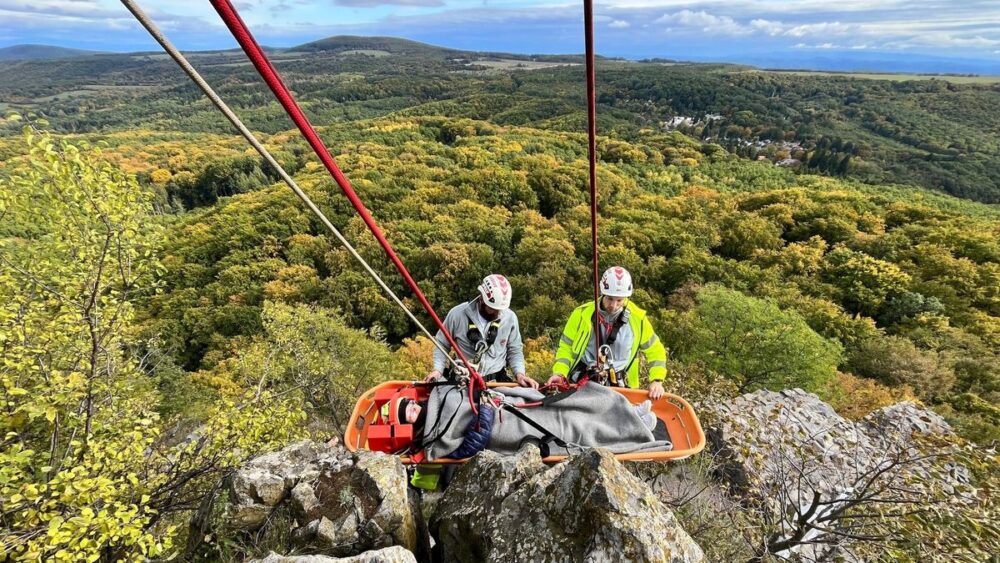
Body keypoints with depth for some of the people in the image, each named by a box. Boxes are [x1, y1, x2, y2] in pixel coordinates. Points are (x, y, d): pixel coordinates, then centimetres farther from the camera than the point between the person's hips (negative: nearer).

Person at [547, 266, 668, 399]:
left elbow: (655, 351, 11)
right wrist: (560, 373, -8)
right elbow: (566, 348, 6)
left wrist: (657, 380, -2)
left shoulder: (637, 318, -1)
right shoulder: (582, 314, -3)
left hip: (618, 387, 1)